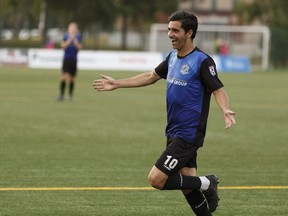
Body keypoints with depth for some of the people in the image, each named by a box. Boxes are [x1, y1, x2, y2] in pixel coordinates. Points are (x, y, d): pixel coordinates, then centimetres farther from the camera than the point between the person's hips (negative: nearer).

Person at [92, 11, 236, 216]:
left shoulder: (202, 61, -15)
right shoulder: (173, 57, 9)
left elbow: (218, 90, -17)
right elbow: (151, 76, 23)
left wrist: (226, 111, -37)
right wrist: (117, 84, 24)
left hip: (188, 135, -8)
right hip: (174, 132, 8)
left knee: (157, 179, -14)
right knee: (186, 185, 9)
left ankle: (205, 184, 3)